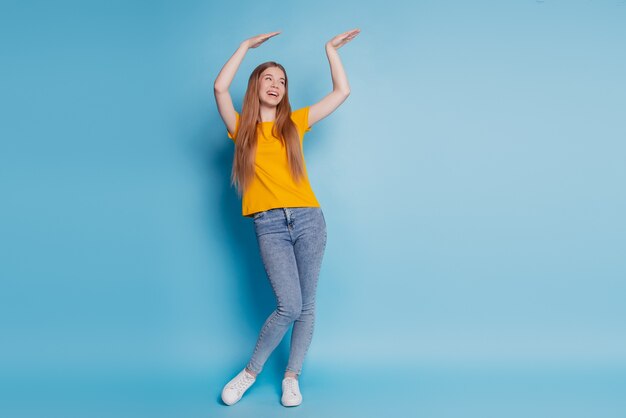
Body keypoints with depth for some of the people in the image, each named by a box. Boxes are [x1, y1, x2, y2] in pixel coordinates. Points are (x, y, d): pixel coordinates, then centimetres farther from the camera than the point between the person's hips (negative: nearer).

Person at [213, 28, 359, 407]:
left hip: (309, 219, 3)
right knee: (289, 306, -11)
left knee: (306, 305, 4)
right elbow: (220, 87, -7)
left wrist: (331, 48, 18)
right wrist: (246, 46, 2)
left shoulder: (295, 123, 13)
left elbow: (342, 92, 14)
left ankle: (292, 377, 18)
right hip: (269, 225, -2)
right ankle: (251, 371, 10)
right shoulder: (242, 127, 8)